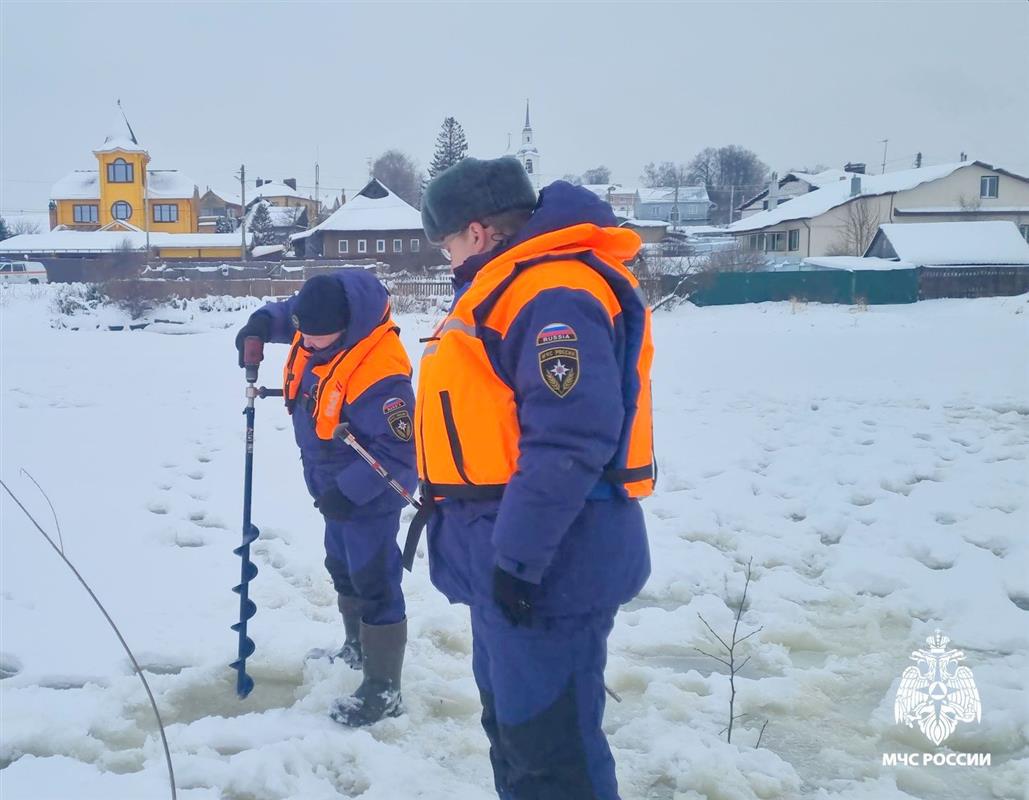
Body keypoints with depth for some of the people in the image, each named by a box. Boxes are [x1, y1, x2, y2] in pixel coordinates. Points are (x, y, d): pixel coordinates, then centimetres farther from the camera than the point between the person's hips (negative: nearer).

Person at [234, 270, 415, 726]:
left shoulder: (378, 371, -35)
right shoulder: (318, 325, -9)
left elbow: (399, 448, -31)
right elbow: (288, 312, 16)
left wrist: (350, 490, -29)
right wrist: (262, 323, -5)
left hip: (370, 492, -10)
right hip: (336, 485, 10)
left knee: (373, 582, -3)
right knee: (342, 568, 25)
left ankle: (383, 690, 9)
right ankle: (357, 648, 46)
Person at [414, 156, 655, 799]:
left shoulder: (556, 294, -21)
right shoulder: (507, 290, 15)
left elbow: (567, 444, -28)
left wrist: (516, 556, -26)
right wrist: (440, 501, 25)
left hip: (546, 566, -11)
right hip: (505, 554, 11)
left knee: (551, 745, -1)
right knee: (513, 723, 23)